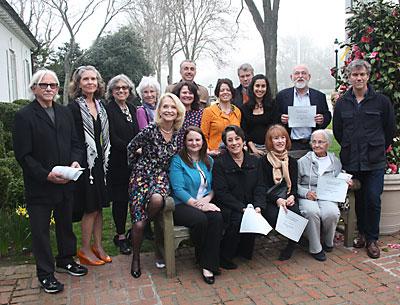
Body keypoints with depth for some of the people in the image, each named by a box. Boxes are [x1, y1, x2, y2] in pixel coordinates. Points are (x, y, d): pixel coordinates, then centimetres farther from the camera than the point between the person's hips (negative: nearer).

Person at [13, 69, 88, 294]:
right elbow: (23, 155, -12)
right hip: (39, 185, -5)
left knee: (66, 223, 19)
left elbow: (75, 143, 11)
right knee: (41, 229, 7)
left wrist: (76, 161, -9)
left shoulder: (65, 113, 9)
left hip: (66, 182, 5)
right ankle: (45, 273, 21)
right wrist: (46, 175, -20)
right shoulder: (24, 116, -8)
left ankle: (66, 260, 38)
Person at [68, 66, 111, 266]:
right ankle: (85, 250, 17)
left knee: (99, 206, 12)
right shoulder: (74, 107, -9)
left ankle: (98, 247, 24)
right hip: (85, 163, -6)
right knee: (90, 208, 0)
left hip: (100, 161, 6)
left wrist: (105, 159, 9)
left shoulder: (101, 106, 11)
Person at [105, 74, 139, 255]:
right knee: (120, 199, 2)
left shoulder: (132, 109, 13)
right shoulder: (108, 109, -6)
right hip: (117, 162, -5)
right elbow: (113, 138, -12)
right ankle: (120, 236, 14)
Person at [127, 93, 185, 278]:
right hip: (142, 175, -2)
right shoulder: (150, 130, -13)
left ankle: (144, 225, 2)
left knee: (157, 200, -33)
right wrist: (136, 168, 7)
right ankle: (136, 258, 15)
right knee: (138, 222, -11)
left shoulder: (178, 133, 1)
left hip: (161, 176, 3)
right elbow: (131, 148, 1)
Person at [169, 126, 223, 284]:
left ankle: (208, 265, -19)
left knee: (217, 217, -28)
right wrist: (197, 204, -18)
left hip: (205, 203, 4)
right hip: (182, 205, -4)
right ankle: (201, 258, -4)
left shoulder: (209, 161, 16)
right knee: (200, 219, -33)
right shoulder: (178, 160, -1)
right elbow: (178, 189, -11)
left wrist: (207, 199, -8)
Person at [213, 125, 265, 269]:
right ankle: (225, 257, -10)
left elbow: (260, 187, 6)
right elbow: (221, 193, -11)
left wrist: (258, 206, -13)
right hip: (228, 207, -3)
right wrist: (242, 208, -20)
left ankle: (245, 250, 2)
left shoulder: (254, 161, 10)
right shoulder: (220, 163, -4)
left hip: (250, 205, 4)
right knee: (237, 219, -31)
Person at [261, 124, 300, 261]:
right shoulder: (264, 162, 2)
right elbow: (264, 188, -5)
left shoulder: (292, 161, 15)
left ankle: (291, 244, -4)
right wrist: (278, 199, -22)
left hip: (288, 199, 3)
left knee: (296, 213, -29)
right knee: (274, 216, -33)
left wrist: (292, 197, -12)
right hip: (270, 200, -2)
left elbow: (294, 185, 11)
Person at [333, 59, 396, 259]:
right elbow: (337, 132, 14)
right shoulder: (342, 103, 7)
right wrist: (350, 148, 12)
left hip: (374, 161, -2)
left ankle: (372, 239, 12)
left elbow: (390, 130, 8)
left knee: (373, 199, -4)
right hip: (351, 161, 2)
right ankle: (362, 233, 26)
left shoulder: (382, 101, 1)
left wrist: (378, 149, 10)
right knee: (359, 199, 9)